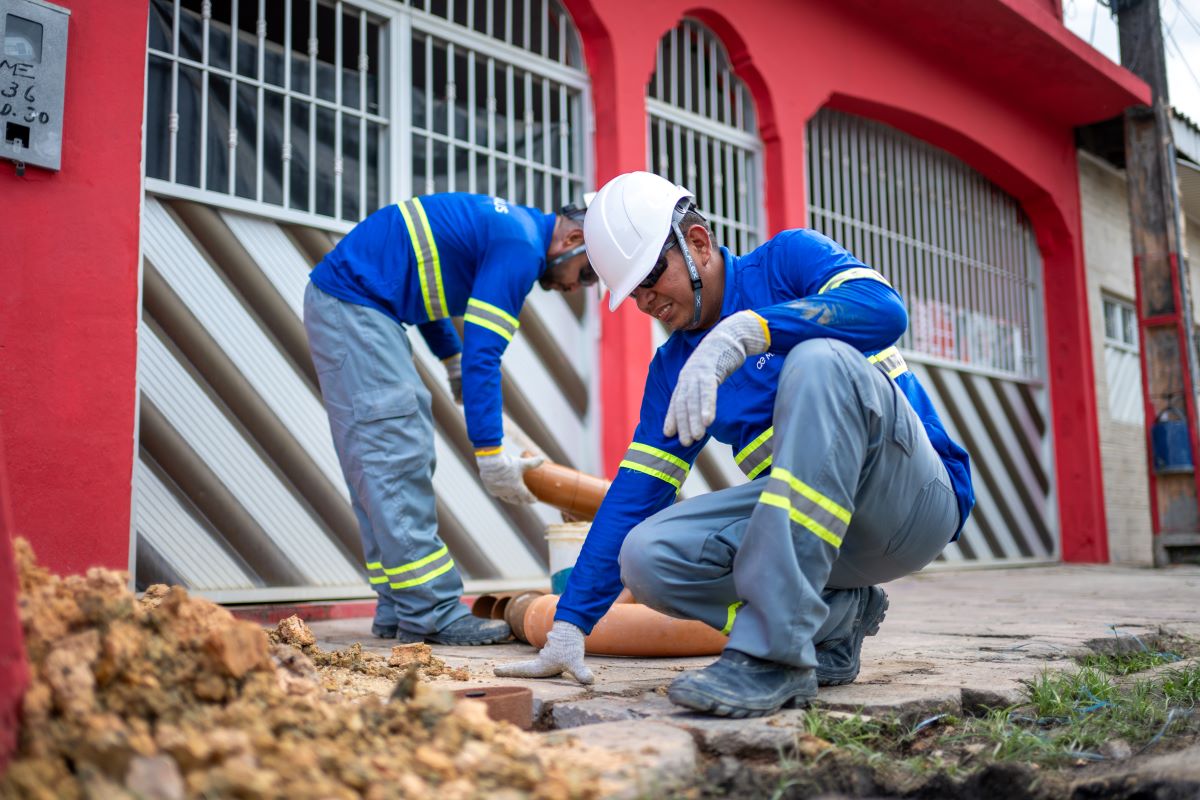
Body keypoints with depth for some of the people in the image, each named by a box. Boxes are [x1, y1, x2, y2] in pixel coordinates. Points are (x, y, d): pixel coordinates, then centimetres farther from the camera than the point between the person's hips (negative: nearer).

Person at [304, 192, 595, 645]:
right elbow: (483, 354, -22)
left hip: (347, 303, 11)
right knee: (396, 458, -13)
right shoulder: (522, 247, -16)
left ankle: (399, 612, 10)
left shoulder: (513, 224, 15)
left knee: (406, 458, 8)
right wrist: (490, 456, -20)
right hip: (353, 304, -11)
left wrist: (453, 359, 17)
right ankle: (431, 615, -11)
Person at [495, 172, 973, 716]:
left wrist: (742, 331, -33)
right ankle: (834, 623, 2)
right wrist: (569, 626, 3)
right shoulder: (673, 367, 12)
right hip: (808, 518, 5)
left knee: (818, 359, -32)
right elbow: (635, 492, 8)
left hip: (913, 501, -5)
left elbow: (884, 309, -22)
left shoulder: (789, 259, -1)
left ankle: (776, 652, -34)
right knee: (646, 555, -18)